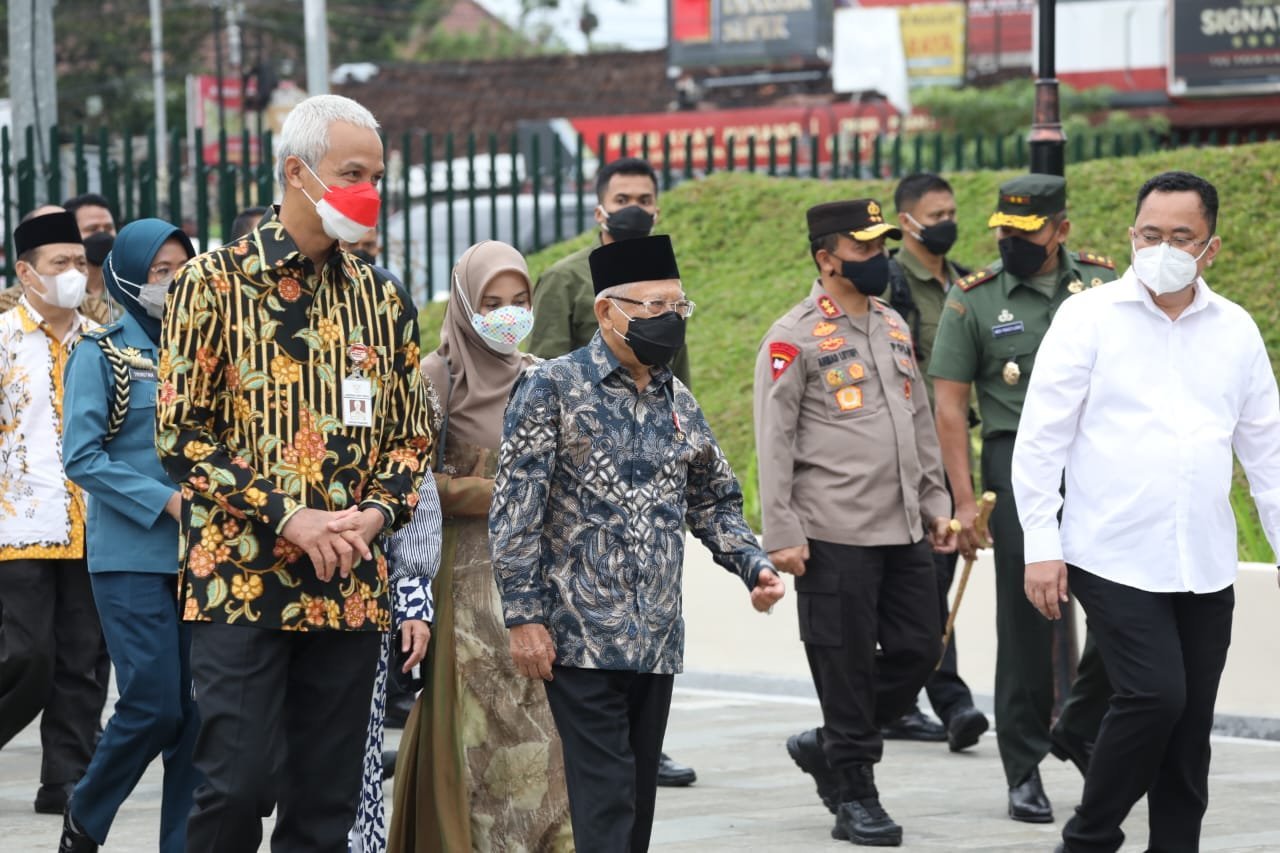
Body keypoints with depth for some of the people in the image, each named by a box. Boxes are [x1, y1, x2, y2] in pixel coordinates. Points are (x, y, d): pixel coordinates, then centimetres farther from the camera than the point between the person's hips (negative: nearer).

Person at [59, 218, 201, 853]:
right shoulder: (101, 355, -2)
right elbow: (81, 458, -9)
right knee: (155, 705, -9)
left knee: (198, 710, 0)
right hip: (131, 556, -5)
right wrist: (165, 501, -16)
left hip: (199, 555, 5)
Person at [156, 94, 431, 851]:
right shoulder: (216, 282, -2)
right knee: (241, 780, -11)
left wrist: (379, 511, -4)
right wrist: (286, 516, -14)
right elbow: (180, 432, -6)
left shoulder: (380, 299, 12)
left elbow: (412, 434, 17)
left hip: (350, 586, 5)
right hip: (241, 580, -4)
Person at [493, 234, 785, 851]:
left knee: (638, 799, 9)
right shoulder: (552, 388, -5)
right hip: (580, 637, -6)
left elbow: (714, 501, 23)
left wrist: (753, 566, 5)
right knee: (605, 799, -11)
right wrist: (524, 616, -13)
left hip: (658, 639, 6)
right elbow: (515, 510, -8)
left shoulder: (678, 401, 14)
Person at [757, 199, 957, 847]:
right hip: (835, 536, -7)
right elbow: (774, 442, -10)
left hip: (904, 529, 7)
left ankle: (826, 745, 25)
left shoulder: (893, 327, 14)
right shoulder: (794, 338, -8)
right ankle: (853, 798, 9)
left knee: (919, 650, 7)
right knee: (846, 664, -1)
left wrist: (935, 502, 16)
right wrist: (782, 536, -15)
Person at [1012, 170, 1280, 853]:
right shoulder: (1090, 318, -2)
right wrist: (1040, 546, -7)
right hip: (1115, 559, -4)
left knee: (1189, 726, 5)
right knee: (1155, 695, -16)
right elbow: (1040, 438, -3)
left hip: (1206, 566, 4)